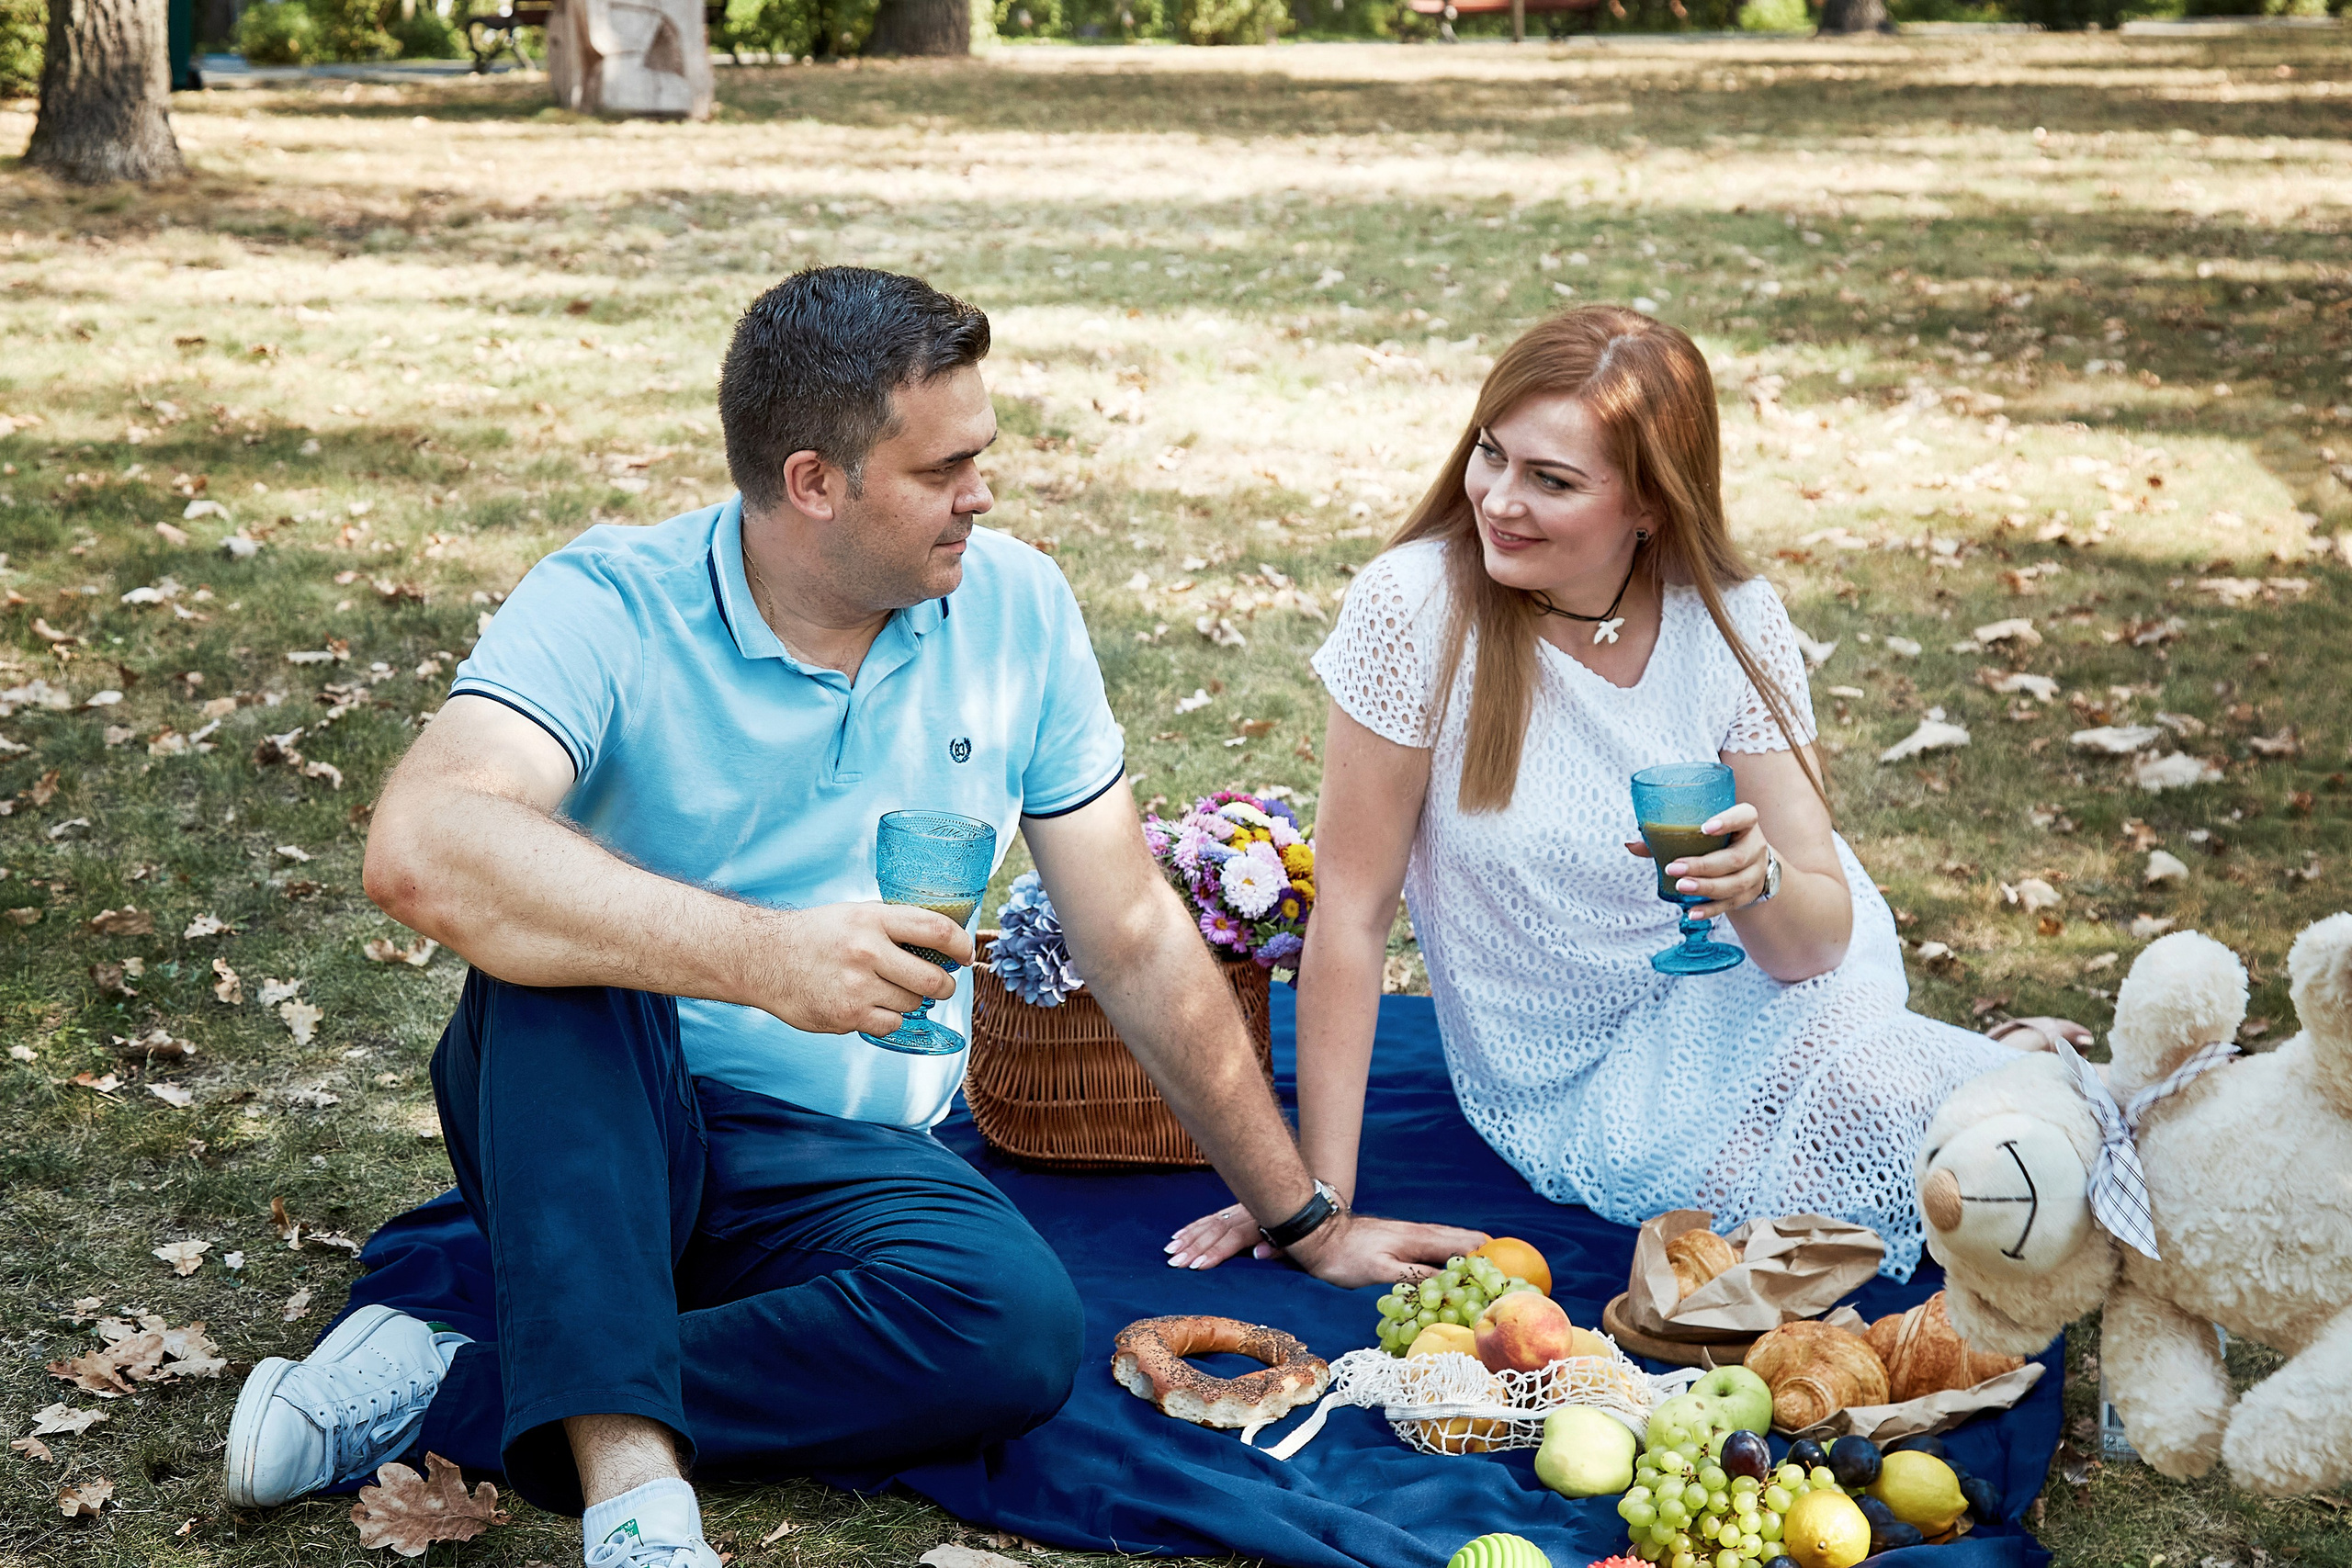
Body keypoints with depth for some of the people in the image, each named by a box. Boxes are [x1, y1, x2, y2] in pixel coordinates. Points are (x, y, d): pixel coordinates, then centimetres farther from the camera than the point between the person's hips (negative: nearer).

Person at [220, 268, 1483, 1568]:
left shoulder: (1016, 609, 0)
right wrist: (765, 955, -41)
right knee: (563, 945, -33)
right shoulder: (611, 608, -13)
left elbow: (1134, 940, 6)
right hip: (590, 1135, -3)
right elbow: (420, 851, -32)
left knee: (1020, 1328, -29)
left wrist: (1305, 1221, 8)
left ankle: (457, 1399, -22)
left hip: (836, 1165, 3)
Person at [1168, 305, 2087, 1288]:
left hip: (1739, 1016, 2)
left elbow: (1819, 937, -10)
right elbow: (1352, 911, -15)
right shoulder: (1415, 607, -18)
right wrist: (1318, 1197, -16)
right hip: (1577, 1089, -2)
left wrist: (1757, 885, -34)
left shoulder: (1733, 627, -10)